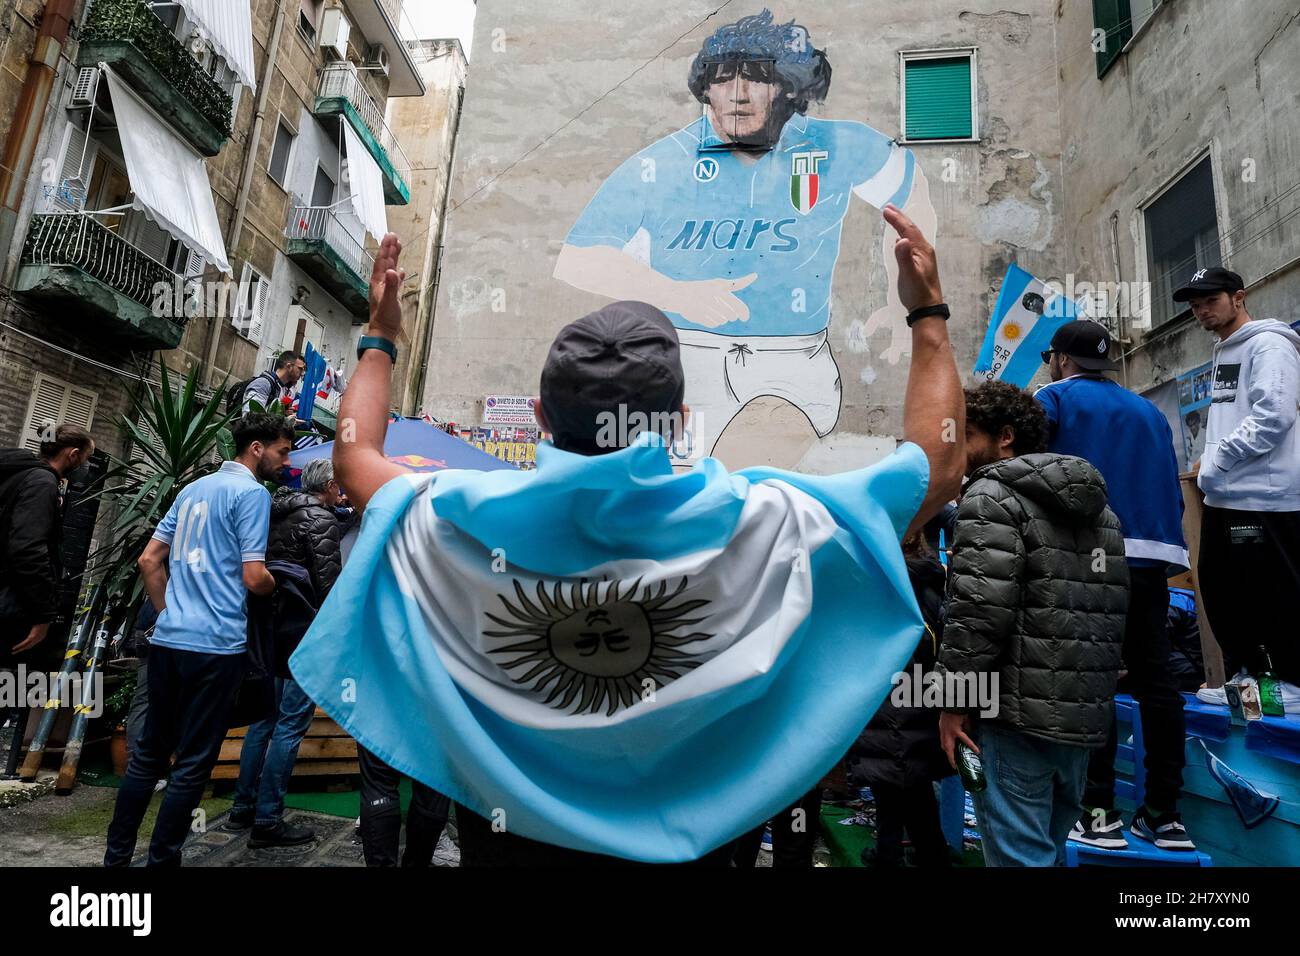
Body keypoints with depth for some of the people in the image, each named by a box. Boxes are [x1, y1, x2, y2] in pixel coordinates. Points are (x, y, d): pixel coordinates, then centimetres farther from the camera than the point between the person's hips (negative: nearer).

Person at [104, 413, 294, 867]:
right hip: (215, 645, -8)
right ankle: (161, 859, 12)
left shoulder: (193, 489, 15)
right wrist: (280, 586, 4)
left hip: (167, 639, 8)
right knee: (193, 763, 3)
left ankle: (116, 855, 26)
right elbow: (254, 577, -16)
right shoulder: (252, 492, -10)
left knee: (149, 752, 17)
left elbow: (149, 559, 17)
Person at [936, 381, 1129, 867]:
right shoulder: (1100, 508, 18)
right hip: (1087, 716, 9)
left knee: (1018, 854, 0)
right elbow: (1114, 612, 20)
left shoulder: (992, 495, -9)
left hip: (1018, 716, -9)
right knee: (1050, 846, 21)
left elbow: (980, 609, -19)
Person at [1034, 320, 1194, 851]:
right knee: (1154, 677, 6)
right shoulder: (1149, 411, 23)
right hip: (1153, 554, 6)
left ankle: (1099, 811, -1)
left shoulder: (1055, 398, 5)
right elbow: (1172, 489, 20)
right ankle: (1164, 813, 11)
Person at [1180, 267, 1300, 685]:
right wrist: (1210, 463, 9)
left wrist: (1215, 461, -15)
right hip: (1223, 498, 10)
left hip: (1264, 499, -10)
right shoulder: (1223, 353, 19)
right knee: (1220, 592, 15)